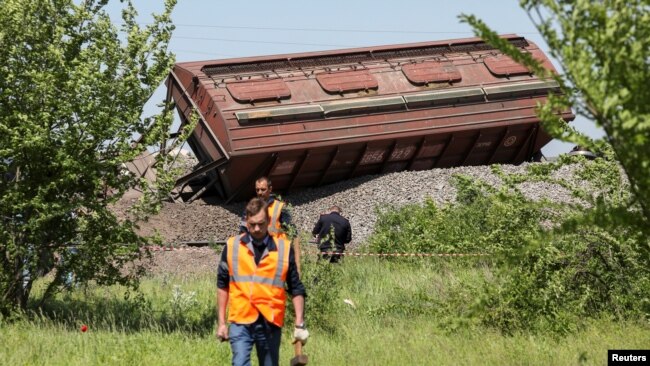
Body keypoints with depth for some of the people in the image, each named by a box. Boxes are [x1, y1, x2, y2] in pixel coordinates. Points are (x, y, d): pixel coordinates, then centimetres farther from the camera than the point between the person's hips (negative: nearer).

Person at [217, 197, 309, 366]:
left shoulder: (284, 248, 4)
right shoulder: (232, 246, 5)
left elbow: (296, 288, 8)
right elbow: (222, 285, 12)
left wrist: (300, 324, 2)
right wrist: (221, 322, 9)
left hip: (271, 323, 1)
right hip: (241, 322, -1)